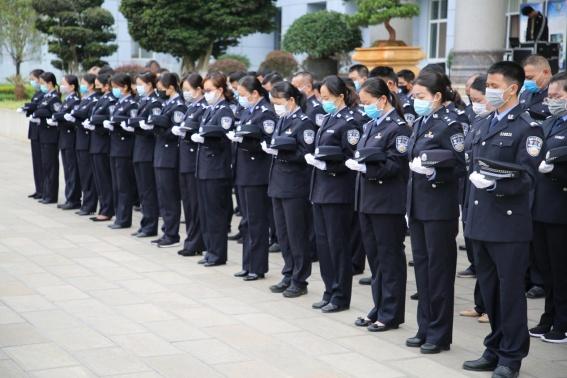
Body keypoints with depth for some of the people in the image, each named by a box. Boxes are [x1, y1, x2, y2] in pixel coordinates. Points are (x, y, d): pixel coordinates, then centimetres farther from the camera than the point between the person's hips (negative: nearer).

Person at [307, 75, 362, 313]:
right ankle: (330, 291, 22)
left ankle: (341, 297, 8)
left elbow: (351, 160, -14)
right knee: (323, 241, 12)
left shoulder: (349, 123, -11)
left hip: (338, 192, -9)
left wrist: (327, 164, -20)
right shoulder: (329, 119, 14)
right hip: (321, 188, 9)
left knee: (337, 243, -1)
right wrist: (313, 158, 6)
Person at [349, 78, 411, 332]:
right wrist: (356, 163, 0)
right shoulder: (371, 126, 15)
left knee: (390, 258, 1)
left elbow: (396, 166, -17)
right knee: (374, 256, 15)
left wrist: (366, 168, -23)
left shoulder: (398, 128, -11)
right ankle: (379, 308, 25)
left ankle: (391, 315, 9)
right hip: (367, 200, 9)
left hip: (387, 203, -8)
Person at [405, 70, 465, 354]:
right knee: (422, 265, 12)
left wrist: (433, 172, -24)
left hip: (439, 207, -8)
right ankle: (425, 328, 21)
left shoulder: (449, 126, -10)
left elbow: (460, 167, -12)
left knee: (439, 267, 0)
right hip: (417, 205, 8)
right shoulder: (419, 124, 12)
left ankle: (440, 334, 8)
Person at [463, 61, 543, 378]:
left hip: (510, 224, -7)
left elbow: (527, 178, -13)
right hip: (482, 222, 7)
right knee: (490, 290, 14)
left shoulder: (527, 128, -7)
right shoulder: (484, 126, 15)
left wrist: (496, 185, -28)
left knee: (510, 291, 1)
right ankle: (495, 350, 25)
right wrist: (472, 216, 15)